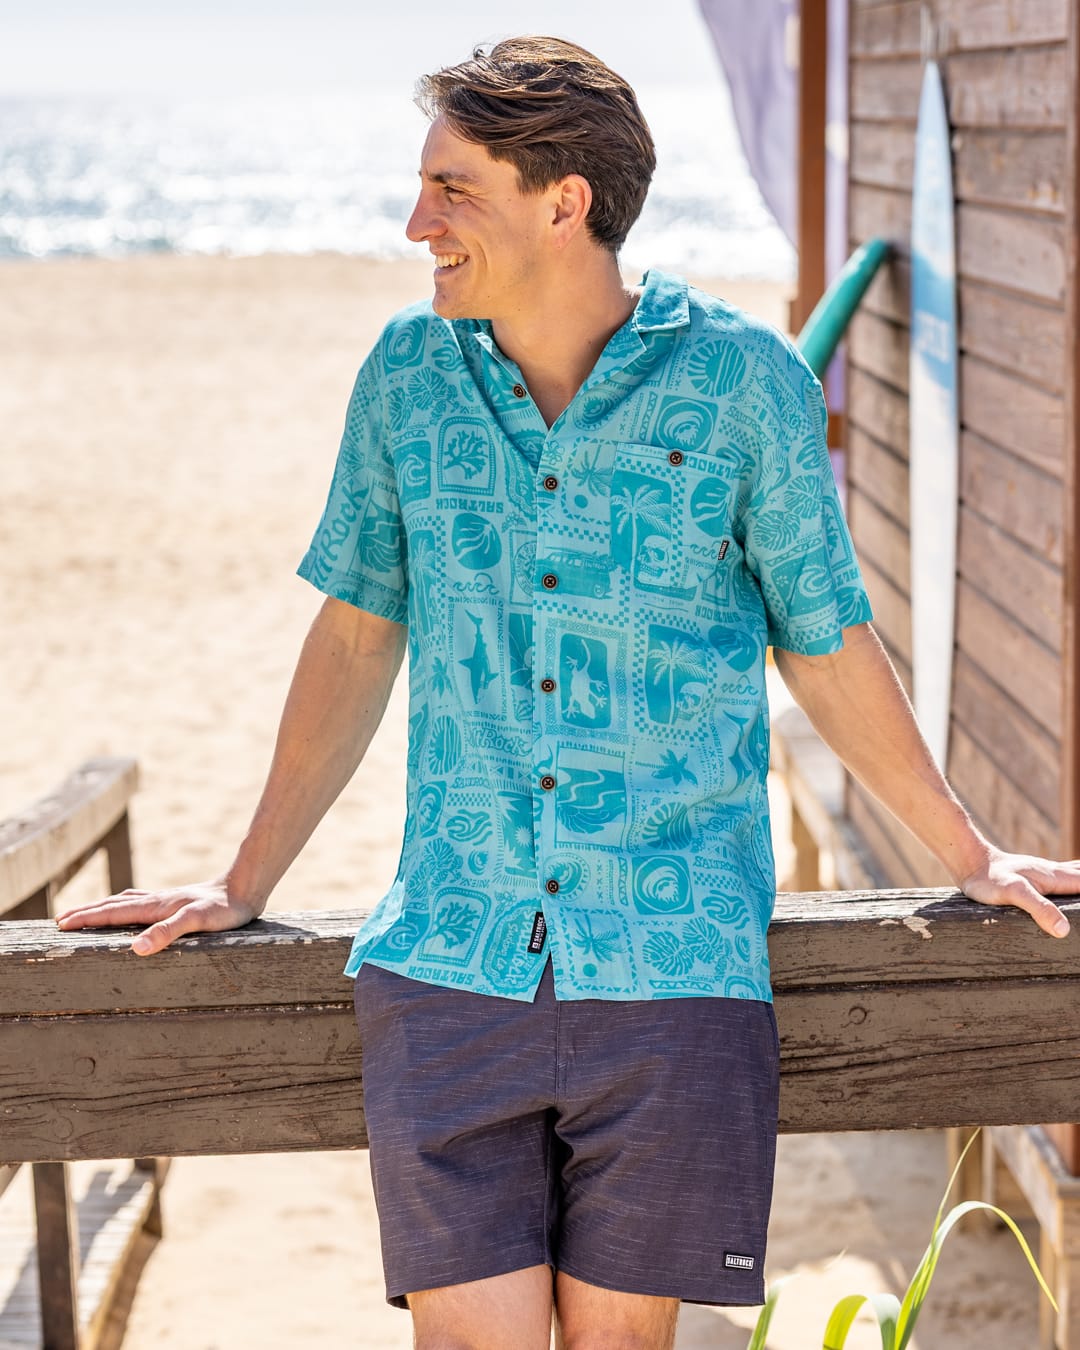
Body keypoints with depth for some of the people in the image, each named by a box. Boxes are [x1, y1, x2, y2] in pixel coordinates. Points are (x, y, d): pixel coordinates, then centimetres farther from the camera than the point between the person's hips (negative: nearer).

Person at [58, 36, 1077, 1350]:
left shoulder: (745, 381, -3)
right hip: (447, 962, 2)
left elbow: (828, 650, 9)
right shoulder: (408, 373, 5)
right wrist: (243, 886, 20)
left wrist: (968, 859, 16)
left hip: (673, 971, -2)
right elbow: (357, 638, 15)